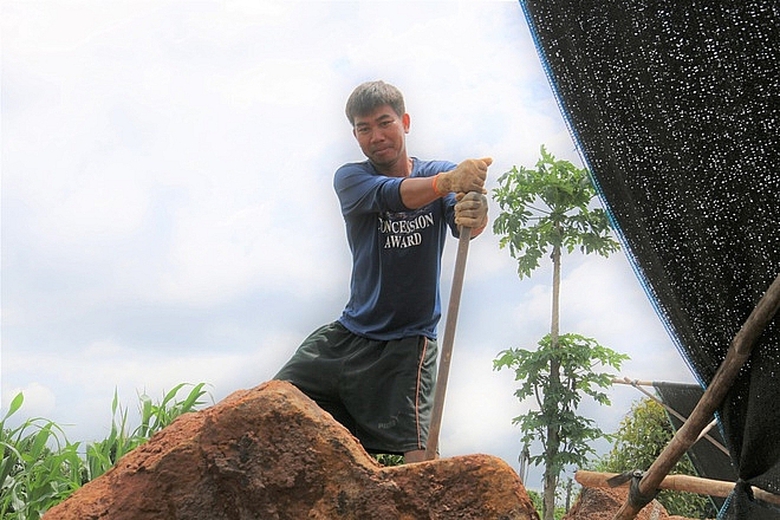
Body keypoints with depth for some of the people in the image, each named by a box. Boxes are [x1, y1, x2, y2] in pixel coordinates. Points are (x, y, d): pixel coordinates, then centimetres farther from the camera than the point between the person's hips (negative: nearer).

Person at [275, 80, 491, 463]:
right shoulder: (350, 179, -3)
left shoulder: (441, 173, -2)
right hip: (349, 334, 3)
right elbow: (391, 195, -27)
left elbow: (464, 225, -23)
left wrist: (475, 214, -50)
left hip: (407, 343, -2)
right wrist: (447, 181, -48)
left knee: (420, 460, -17)